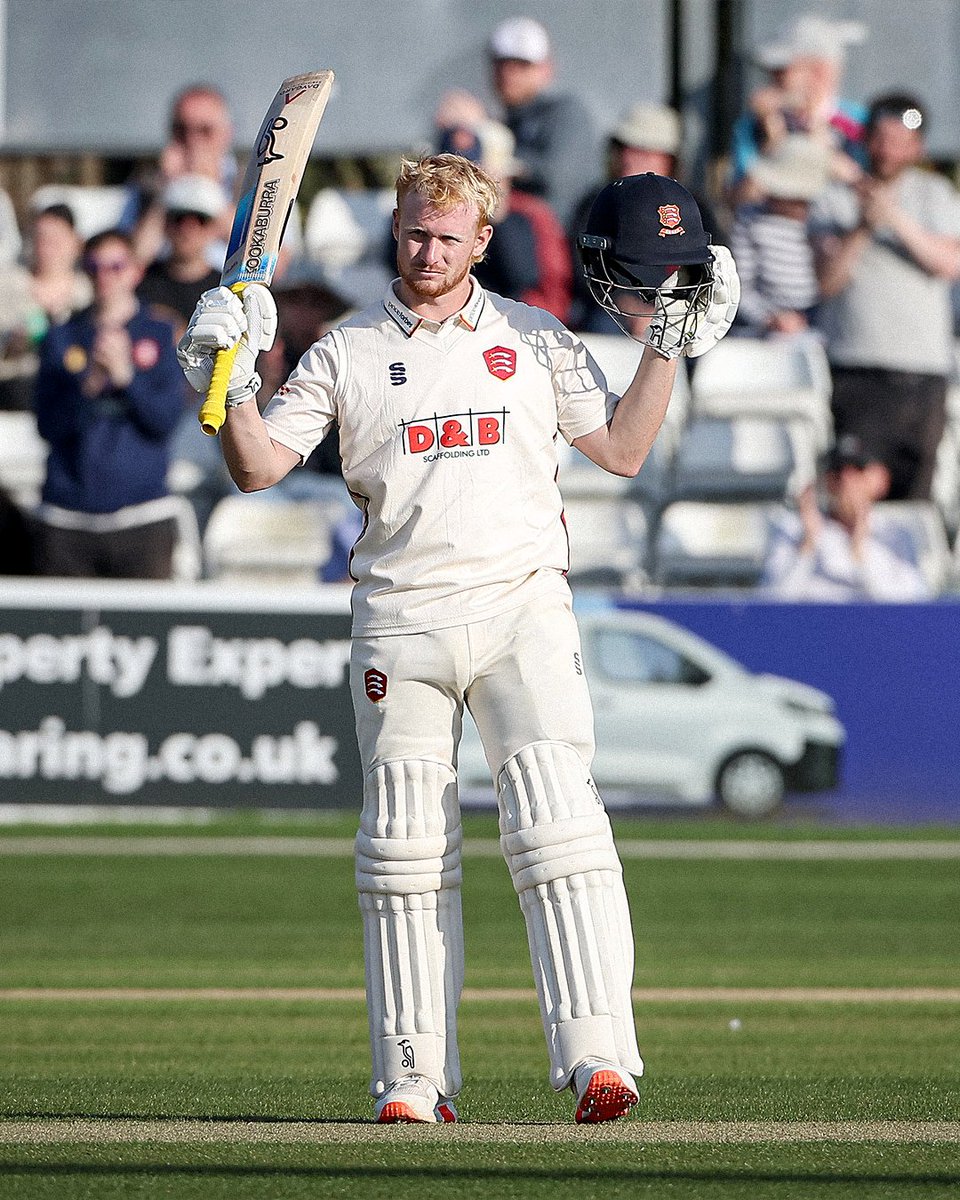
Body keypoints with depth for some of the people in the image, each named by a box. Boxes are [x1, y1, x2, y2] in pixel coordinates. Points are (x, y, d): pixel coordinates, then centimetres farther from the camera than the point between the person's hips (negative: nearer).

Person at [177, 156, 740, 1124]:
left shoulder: (535, 342, 11)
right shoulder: (346, 353, 9)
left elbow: (621, 450, 11)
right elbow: (257, 467, 2)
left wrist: (667, 345, 2)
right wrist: (231, 381, -15)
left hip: (524, 611, -1)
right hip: (399, 622, 1)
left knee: (556, 823, -14)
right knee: (404, 851, 0)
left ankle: (596, 1056, -19)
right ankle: (413, 1076, 5)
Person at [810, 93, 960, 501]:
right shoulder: (835, 201, 7)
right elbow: (828, 280, -2)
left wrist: (898, 221, -16)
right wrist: (862, 229, -16)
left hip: (921, 373, 1)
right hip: (852, 368, -1)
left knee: (913, 493, -2)